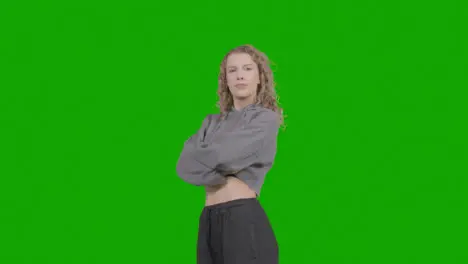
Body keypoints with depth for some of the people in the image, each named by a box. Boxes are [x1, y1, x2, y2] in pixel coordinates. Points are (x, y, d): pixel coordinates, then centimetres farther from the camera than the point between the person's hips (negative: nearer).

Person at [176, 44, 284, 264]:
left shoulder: (266, 118, 1)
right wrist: (221, 175, -10)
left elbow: (219, 155, -11)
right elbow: (183, 165, 3)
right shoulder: (212, 122, 18)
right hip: (208, 221, 6)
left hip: (245, 220, -5)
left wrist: (199, 159, 7)